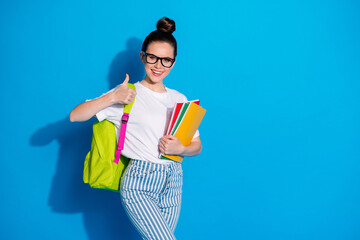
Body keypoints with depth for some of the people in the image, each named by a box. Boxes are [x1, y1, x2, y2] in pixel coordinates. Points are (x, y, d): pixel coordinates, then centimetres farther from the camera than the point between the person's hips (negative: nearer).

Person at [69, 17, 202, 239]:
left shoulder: (179, 100, 10)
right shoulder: (128, 94, -3)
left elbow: (197, 145, 12)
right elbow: (75, 116, -8)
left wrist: (181, 149, -9)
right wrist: (112, 98, -19)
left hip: (173, 182, 5)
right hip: (139, 182, -5)